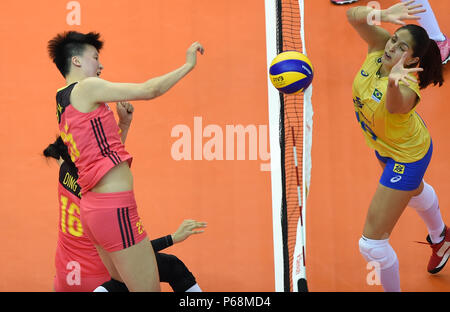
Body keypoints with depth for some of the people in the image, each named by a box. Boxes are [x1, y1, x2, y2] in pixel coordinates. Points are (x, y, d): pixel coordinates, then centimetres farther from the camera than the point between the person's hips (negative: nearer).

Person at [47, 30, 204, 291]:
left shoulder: (63, 106, 20)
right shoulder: (87, 87, -7)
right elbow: (149, 90, -9)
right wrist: (188, 65, 3)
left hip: (93, 208, 10)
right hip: (114, 209, -10)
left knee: (123, 285, 19)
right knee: (149, 288, -6)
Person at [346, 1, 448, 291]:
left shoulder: (406, 88, -43)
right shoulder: (380, 46, -25)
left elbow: (394, 105, -66)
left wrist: (393, 82, -88)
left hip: (406, 157, -9)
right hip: (386, 145, 9)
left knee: (372, 243, -7)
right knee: (414, 191, 39)